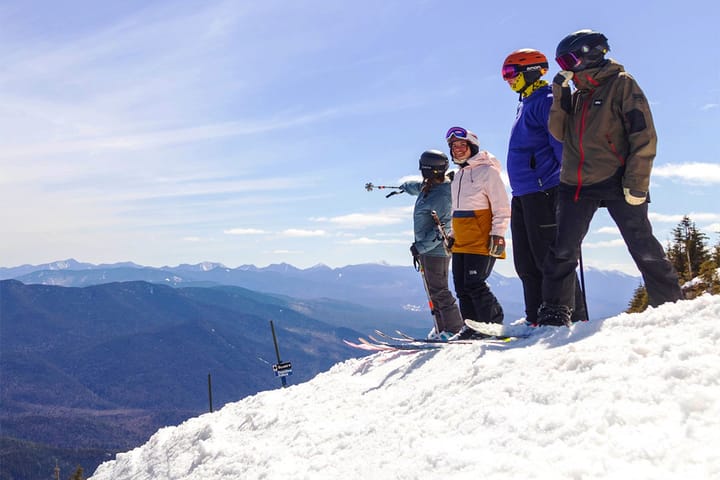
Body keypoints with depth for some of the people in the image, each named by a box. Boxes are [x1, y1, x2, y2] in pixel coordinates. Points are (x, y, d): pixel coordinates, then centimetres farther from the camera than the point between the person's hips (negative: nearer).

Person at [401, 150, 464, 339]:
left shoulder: (442, 196, -19)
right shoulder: (428, 186, 9)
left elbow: (442, 229, -22)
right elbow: (418, 187, 35)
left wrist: (421, 246, -22)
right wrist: (404, 186, 56)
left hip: (436, 250, -10)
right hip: (425, 248, 10)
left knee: (439, 291, -8)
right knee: (433, 291, 12)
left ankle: (454, 329, -1)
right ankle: (441, 328, 18)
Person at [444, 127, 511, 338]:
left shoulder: (487, 171, -5)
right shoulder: (458, 176, 19)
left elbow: (502, 207, -9)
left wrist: (498, 233, -16)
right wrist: (452, 234, 22)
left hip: (481, 240, -8)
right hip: (461, 242, 8)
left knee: (474, 285, -14)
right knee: (461, 287, 6)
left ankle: (494, 325, -2)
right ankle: (472, 326, 14)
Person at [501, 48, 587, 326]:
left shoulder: (546, 101, -6)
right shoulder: (526, 105, 23)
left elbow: (561, 143, -15)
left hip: (543, 191, -10)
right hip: (523, 194, 10)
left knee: (549, 258, -9)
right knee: (526, 263, 9)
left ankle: (575, 316, -2)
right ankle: (536, 320, 15)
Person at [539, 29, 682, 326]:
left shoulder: (621, 84, -2)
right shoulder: (577, 95, 17)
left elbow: (644, 135, -9)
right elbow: (559, 133, 9)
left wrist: (636, 183, -15)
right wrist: (559, 96, 0)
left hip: (616, 182, -6)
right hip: (576, 185, 6)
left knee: (644, 249, -3)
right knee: (562, 251, 4)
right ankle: (554, 314, 12)